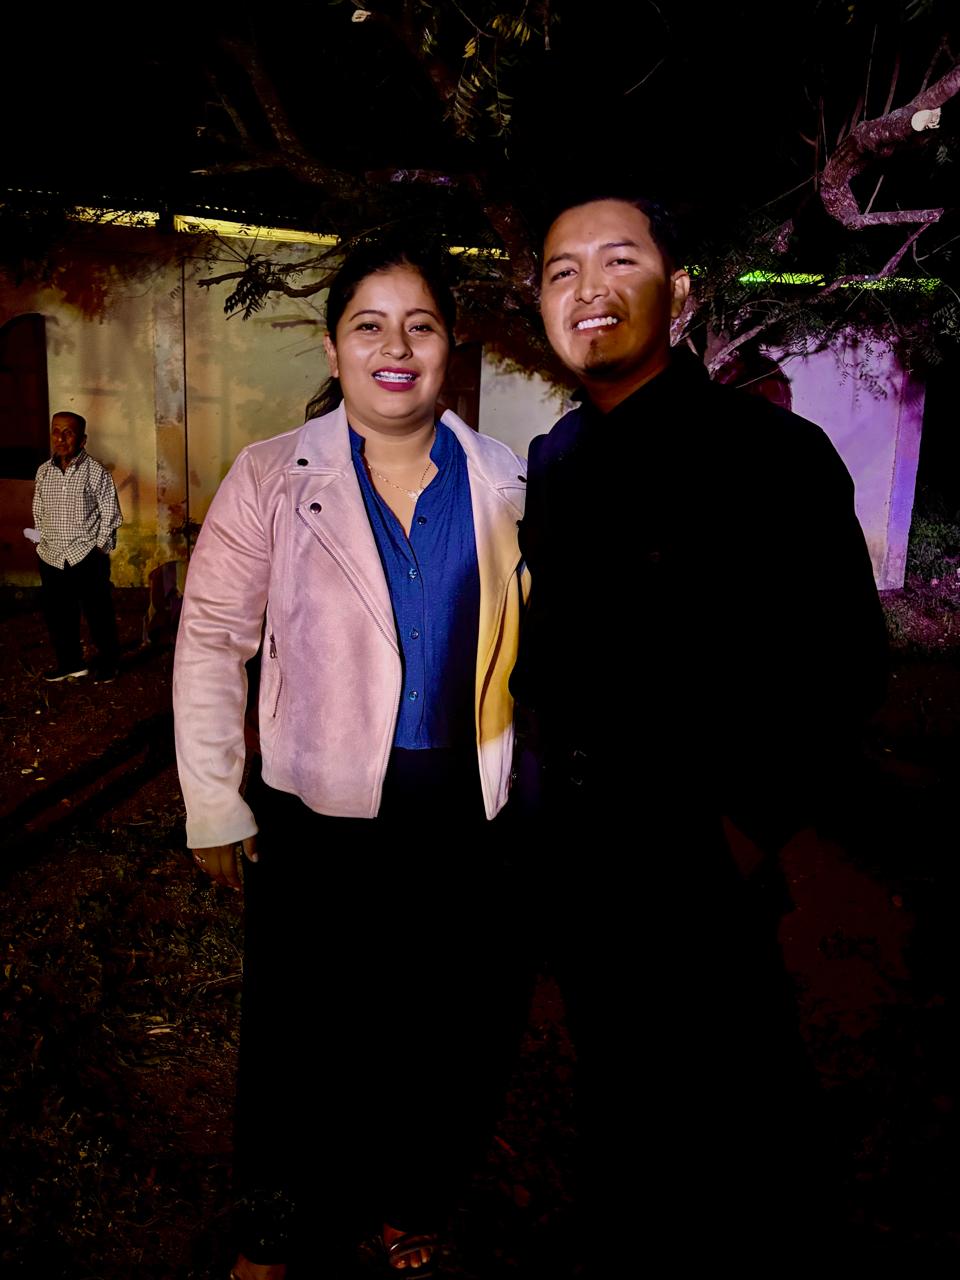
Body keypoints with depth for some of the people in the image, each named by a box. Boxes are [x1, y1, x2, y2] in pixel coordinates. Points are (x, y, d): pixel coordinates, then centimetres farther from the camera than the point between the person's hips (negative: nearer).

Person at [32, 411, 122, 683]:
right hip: (51, 558, 5)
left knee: (99, 614, 4)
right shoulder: (44, 472, 7)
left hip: (87, 558, -5)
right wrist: (42, 541, 8)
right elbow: (38, 512, 16)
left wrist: (99, 547, -6)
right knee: (57, 614, 12)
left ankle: (107, 664, 19)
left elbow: (111, 515, -4)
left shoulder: (96, 472, -6)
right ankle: (70, 663, 27)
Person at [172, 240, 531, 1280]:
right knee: (303, 1036, 14)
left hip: (467, 815, 2)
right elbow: (211, 644, -4)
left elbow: (533, 641, 6)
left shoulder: (503, 483, 2)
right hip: (319, 811, -1)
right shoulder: (271, 478, -4)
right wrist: (216, 809, -7)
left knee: (458, 1035, 15)